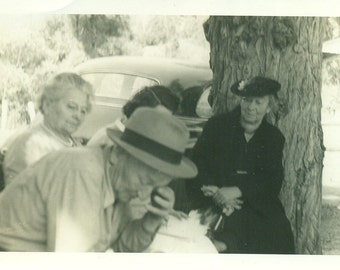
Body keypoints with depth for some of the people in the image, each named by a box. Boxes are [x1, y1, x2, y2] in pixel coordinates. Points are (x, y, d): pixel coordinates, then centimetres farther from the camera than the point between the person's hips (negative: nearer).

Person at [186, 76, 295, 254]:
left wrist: (237, 191, -16)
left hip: (256, 205, 3)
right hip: (213, 205, -3)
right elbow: (197, 163, -2)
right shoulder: (217, 125, 7)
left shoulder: (274, 138, 12)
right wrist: (217, 194, -18)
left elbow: (273, 181, 1)